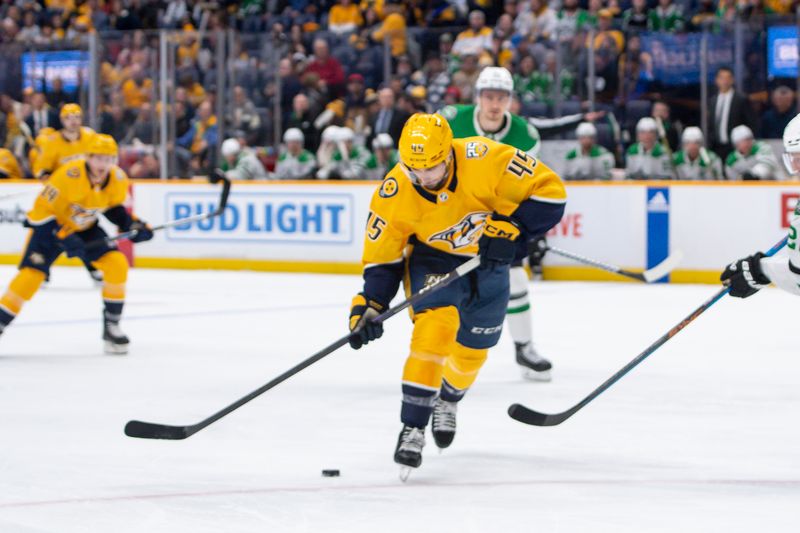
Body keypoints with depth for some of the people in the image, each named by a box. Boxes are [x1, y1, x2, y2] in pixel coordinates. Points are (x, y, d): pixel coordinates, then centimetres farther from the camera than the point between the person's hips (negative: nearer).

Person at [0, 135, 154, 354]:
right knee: (31, 275, -18)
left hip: (85, 227, 5)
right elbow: (43, 212, -25)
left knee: (117, 264, -13)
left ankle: (111, 326, 0)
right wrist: (64, 237, -34)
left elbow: (114, 206, 5)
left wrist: (131, 225, -11)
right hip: (51, 226, -5)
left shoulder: (118, 179, -15)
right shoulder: (68, 176, -32)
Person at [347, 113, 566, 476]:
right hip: (433, 259, -1)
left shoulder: (485, 160, -33)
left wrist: (509, 228, -35)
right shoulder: (394, 194, -26)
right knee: (434, 327, -27)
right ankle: (412, 428, -22)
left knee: (472, 348, 14)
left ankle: (447, 402, 48)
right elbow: (382, 258, -14)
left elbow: (549, 191, -26)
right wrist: (370, 304, -25)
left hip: (488, 259, 2)